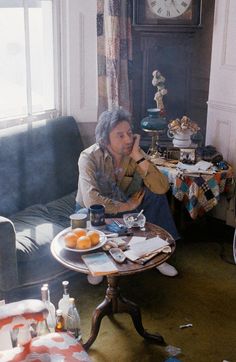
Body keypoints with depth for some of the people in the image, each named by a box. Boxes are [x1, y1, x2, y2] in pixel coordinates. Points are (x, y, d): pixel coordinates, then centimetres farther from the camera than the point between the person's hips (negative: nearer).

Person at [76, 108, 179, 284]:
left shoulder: (134, 153, -16)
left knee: (156, 195, -19)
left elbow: (162, 188, -28)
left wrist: (138, 156, -35)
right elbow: (92, 201, -40)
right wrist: (128, 206, -28)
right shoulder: (89, 157, -28)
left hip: (126, 207, 4)